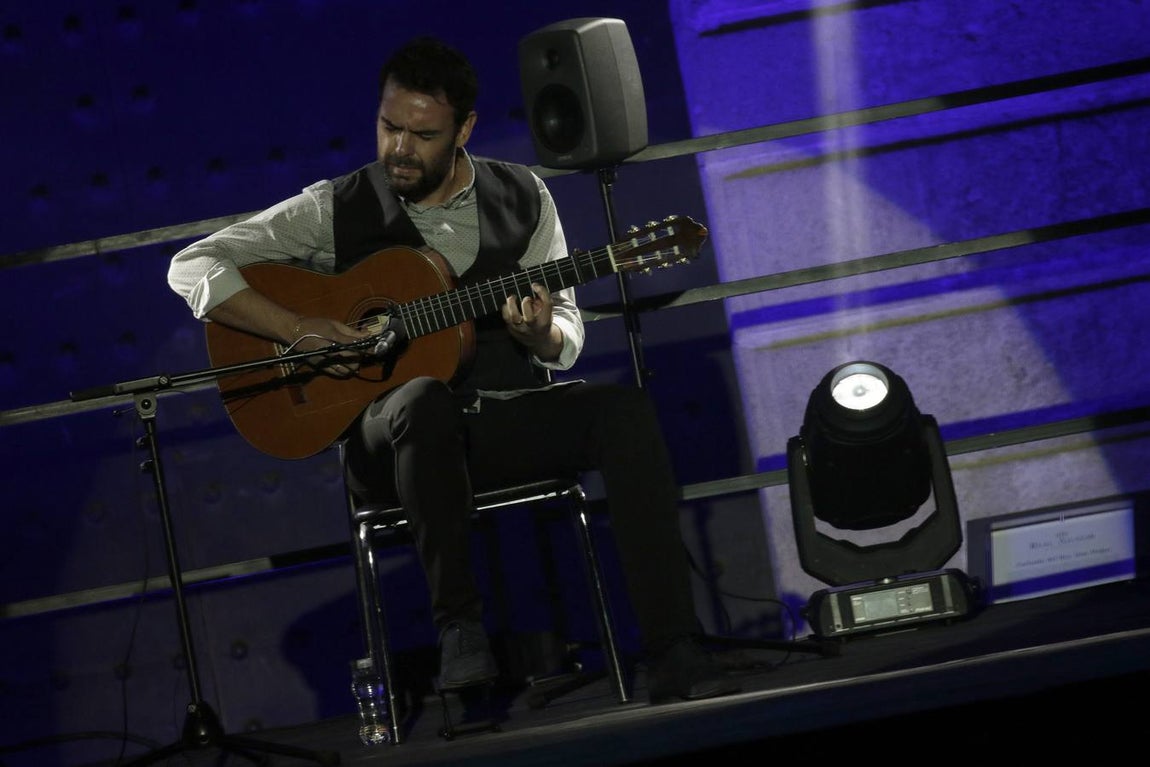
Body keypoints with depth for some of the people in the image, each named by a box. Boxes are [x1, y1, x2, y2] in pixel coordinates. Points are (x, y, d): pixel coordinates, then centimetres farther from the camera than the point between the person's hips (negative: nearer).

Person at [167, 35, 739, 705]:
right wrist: (299, 331, -15)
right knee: (425, 399, -39)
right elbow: (192, 267, -4)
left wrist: (541, 334, -15)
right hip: (393, 440, -3)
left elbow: (568, 342, 10)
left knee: (625, 408, -26)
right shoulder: (338, 210, 0)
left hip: (512, 415, 3)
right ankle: (459, 626, -27)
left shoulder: (523, 197, 9)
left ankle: (676, 659, -31)